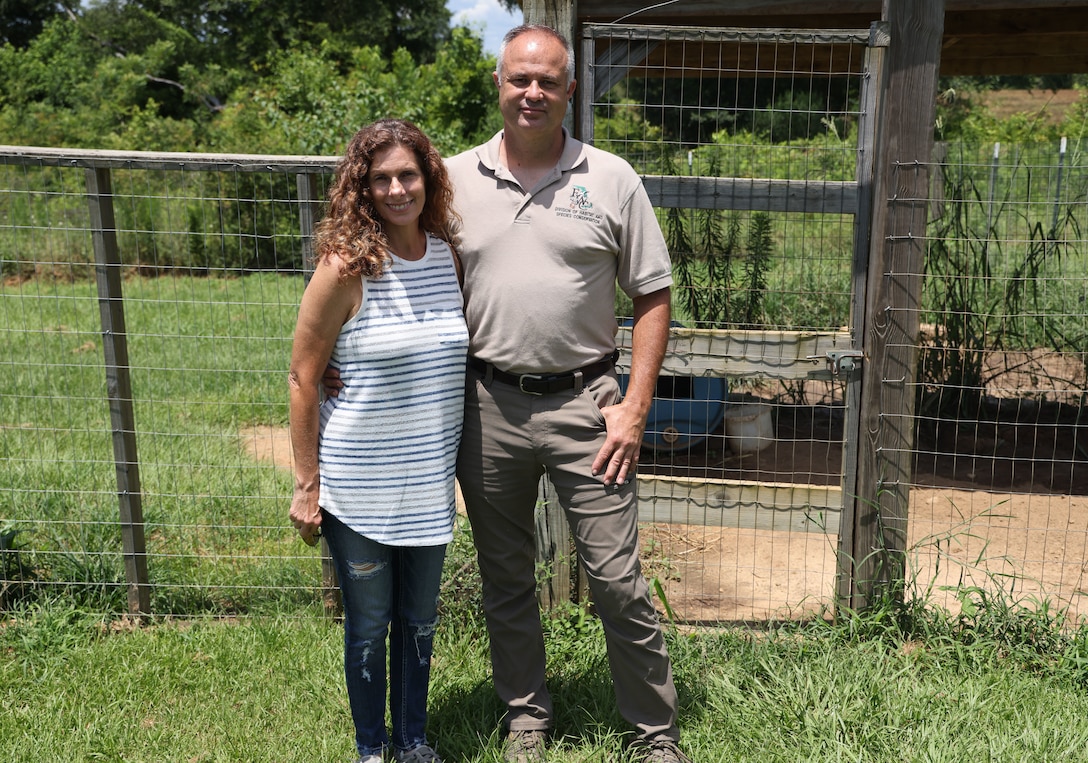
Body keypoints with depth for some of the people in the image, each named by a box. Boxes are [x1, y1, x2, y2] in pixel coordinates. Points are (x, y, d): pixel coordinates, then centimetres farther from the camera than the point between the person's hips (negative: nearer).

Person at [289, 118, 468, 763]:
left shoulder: (449, 256, 0)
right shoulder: (347, 268, -14)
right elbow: (303, 380, -9)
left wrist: (461, 462, 12)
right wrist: (307, 486, -8)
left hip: (429, 483, 4)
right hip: (360, 487, -4)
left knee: (420, 620, 18)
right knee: (369, 625, 11)